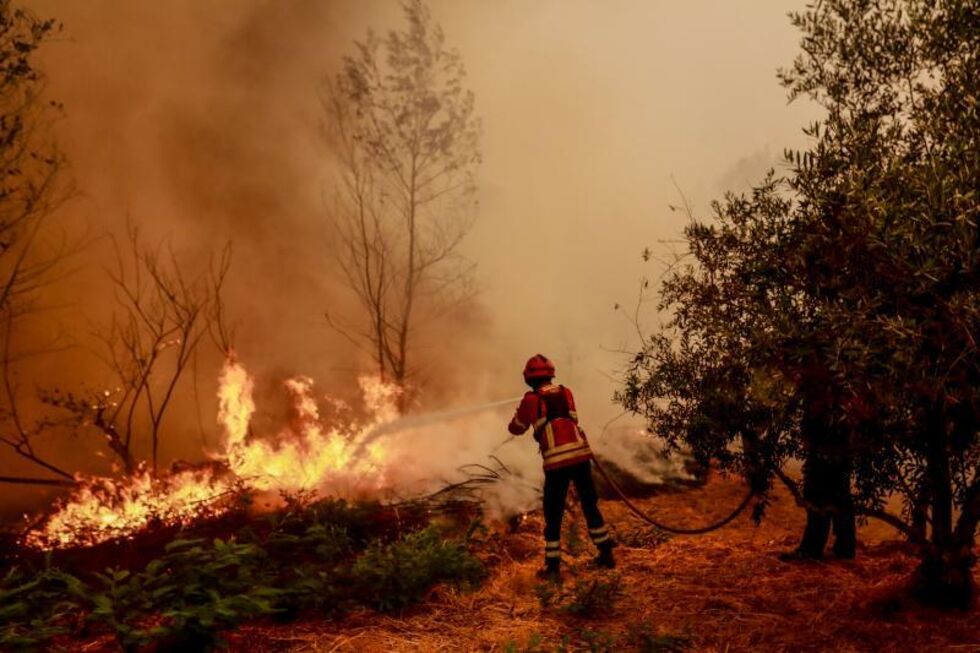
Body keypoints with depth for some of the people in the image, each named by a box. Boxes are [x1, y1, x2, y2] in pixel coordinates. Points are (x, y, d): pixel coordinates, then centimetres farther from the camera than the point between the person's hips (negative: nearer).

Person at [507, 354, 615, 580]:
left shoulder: (531, 400, 1)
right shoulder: (566, 392, 12)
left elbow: (516, 428, 14)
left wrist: (520, 413, 33)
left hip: (556, 461, -3)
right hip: (580, 455, 3)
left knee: (553, 514, 6)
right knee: (590, 506, 17)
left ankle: (553, 566, 7)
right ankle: (606, 554, 22)